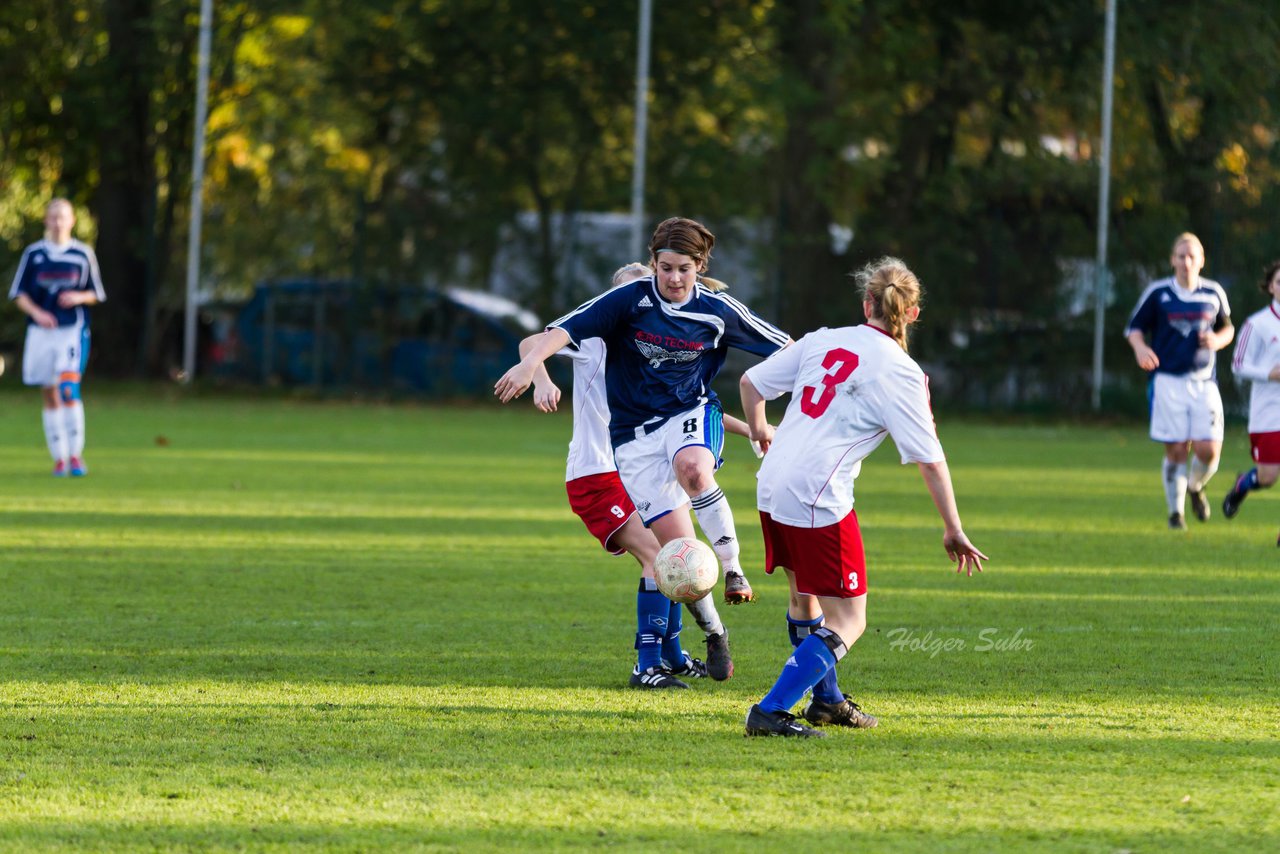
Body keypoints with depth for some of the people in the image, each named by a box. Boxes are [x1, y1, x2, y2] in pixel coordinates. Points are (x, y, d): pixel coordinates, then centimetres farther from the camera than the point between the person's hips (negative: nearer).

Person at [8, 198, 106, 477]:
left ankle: (76, 454, -13)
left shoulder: (84, 254, 4)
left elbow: (96, 294, 12)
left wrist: (79, 297, -10)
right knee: (50, 396, 4)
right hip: (42, 331, 2)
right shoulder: (33, 253, 5)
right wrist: (36, 313, -12)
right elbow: (18, 294, 6)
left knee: (69, 387, -18)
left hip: (73, 330, -2)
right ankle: (59, 458, 11)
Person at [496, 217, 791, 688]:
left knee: (693, 469, -38)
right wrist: (531, 361, -37)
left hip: (692, 413, 0)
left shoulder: (718, 311, -5)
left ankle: (733, 568, -22)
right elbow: (567, 328, -21)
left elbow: (783, 349, 8)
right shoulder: (631, 299, -10)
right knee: (673, 544, -8)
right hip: (635, 430, 0)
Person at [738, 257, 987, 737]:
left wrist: (759, 430, 36)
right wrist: (953, 530, -2)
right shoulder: (901, 373, -6)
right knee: (848, 621, -1)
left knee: (804, 594, 27)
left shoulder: (823, 341, 10)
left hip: (772, 487, 7)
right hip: (820, 500, -7)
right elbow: (928, 459, -8)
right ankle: (771, 711, -14)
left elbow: (751, 382, 16)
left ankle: (824, 701, 41)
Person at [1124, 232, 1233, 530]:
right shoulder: (1157, 293, 0)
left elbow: (1227, 328, 19)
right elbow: (1134, 327, 6)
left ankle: (1195, 487, 25)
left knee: (1209, 449, -8)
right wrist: (1140, 347, -16)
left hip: (1203, 380, 2)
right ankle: (1175, 512, 13)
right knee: (1176, 450, -5)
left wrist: (1217, 341, -4)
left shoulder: (1214, 293, 7)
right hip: (1168, 380, -2)